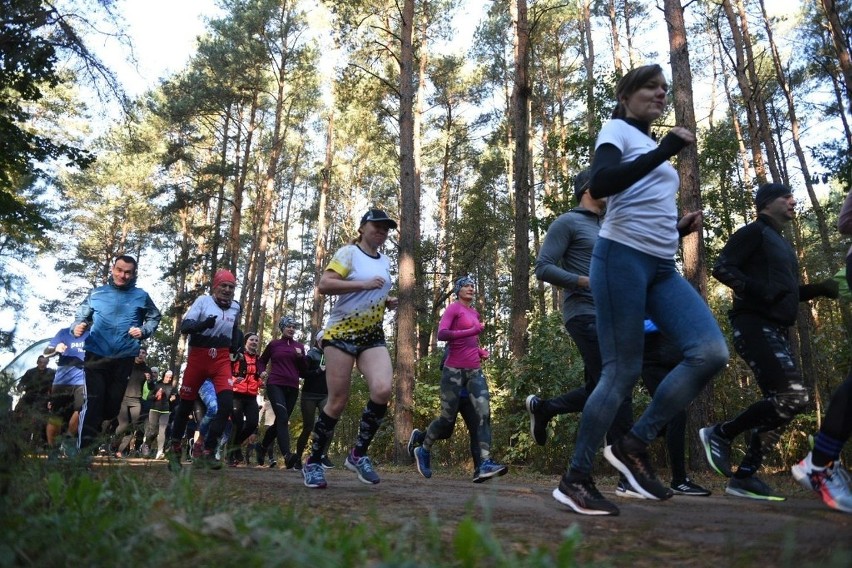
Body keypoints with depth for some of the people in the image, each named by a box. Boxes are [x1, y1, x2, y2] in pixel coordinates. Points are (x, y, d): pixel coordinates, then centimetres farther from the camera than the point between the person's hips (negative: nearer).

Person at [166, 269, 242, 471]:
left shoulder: (235, 307, 8)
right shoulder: (203, 301, -6)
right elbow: (184, 326, -15)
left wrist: (236, 344, 9)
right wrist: (202, 324, -33)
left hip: (222, 359, 3)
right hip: (198, 357, -3)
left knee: (226, 404, -14)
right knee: (186, 404, 8)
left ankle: (207, 453, -5)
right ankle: (174, 450, 28)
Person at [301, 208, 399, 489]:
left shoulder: (386, 262, 16)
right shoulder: (348, 252, -4)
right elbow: (324, 285, -16)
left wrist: (388, 302, 9)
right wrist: (363, 284, -21)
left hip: (373, 337, 5)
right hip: (341, 333, -5)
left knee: (383, 389, -19)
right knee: (337, 401, -4)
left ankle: (359, 454, -1)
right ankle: (313, 462, 15)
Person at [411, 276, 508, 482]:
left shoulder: (475, 313, 18)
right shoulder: (453, 308, -3)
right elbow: (441, 334, -18)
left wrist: (480, 351, 12)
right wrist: (472, 331, -21)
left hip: (475, 371, 6)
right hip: (455, 370, -6)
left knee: (484, 413, -14)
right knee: (447, 419, -2)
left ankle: (484, 464, -20)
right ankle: (423, 451, 24)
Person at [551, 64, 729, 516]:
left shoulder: (652, 146, 28)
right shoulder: (617, 130, 4)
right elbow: (599, 184, -19)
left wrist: (680, 227, 13)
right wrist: (664, 151, -16)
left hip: (662, 266, 8)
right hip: (622, 258, -8)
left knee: (711, 351, -11)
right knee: (623, 372, -9)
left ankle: (634, 445, 0)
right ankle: (575, 479, 3)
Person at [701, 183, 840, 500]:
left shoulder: (781, 243, 27)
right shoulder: (754, 232, 0)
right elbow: (721, 268, -13)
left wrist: (820, 289, 15)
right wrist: (758, 290, -25)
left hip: (777, 330, 10)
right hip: (756, 325, -10)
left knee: (780, 403, 5)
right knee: (792, 398, -20)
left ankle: (744, 476, 8)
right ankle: (719, 434, -7)